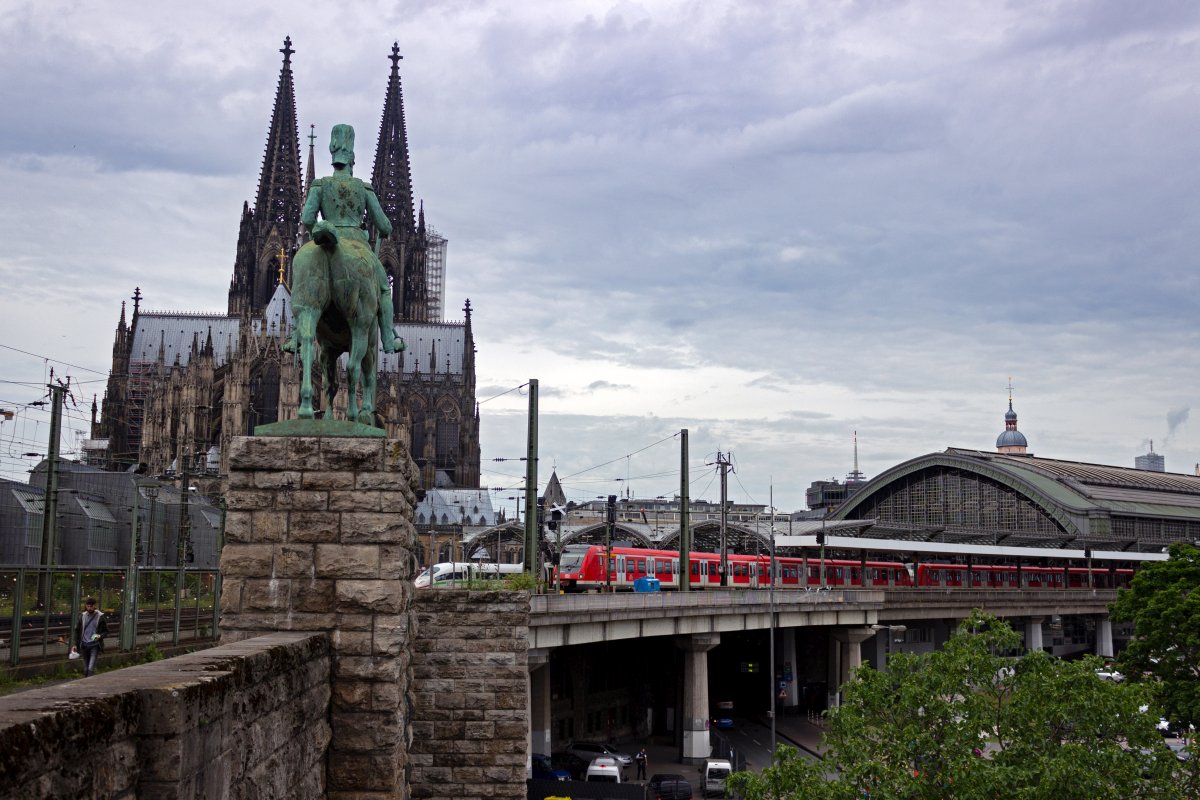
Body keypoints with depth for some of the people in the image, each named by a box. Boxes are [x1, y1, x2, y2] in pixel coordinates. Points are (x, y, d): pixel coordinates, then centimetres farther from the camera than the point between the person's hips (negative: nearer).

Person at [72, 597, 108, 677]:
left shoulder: (100, 616, -3)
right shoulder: (82, 616, 6)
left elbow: (105, 631, 2)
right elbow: (77, 631, 12)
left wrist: (100, 636, -19)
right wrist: (76, 644, 7)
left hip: (95, 645, -4)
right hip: (84, 645, 4)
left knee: (91, 668, -16)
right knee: (86, 669, 10)